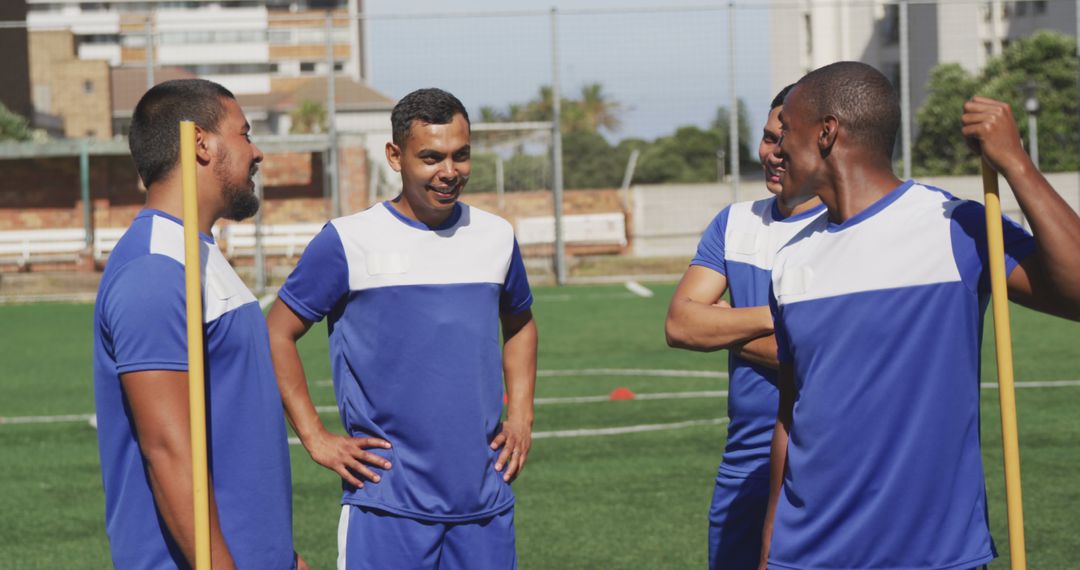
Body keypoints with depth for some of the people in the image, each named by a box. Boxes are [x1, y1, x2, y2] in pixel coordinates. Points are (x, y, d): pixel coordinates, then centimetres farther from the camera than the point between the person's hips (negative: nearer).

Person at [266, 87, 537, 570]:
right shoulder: (349, 241, -5)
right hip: (386, 504, -4)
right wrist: (316, 439, -4)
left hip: (486, 496, 4)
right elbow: (278, 334, 1)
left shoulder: (496, 237, 9)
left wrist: (521, 417, 13)